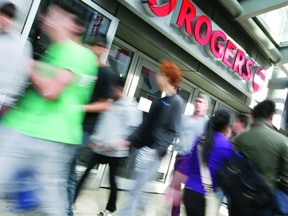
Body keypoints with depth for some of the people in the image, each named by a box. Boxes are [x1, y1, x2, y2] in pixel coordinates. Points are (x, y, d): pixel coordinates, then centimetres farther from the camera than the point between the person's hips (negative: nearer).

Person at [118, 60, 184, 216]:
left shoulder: (176, 102, -8)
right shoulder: (159, 100, 17)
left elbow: (173, 131, -14)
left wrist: (158, 150, -23)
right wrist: (130, 140, 15)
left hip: (153, 152, -8)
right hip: (144, 148, 8)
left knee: (135, 189, -2)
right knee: (137, 187, 14)